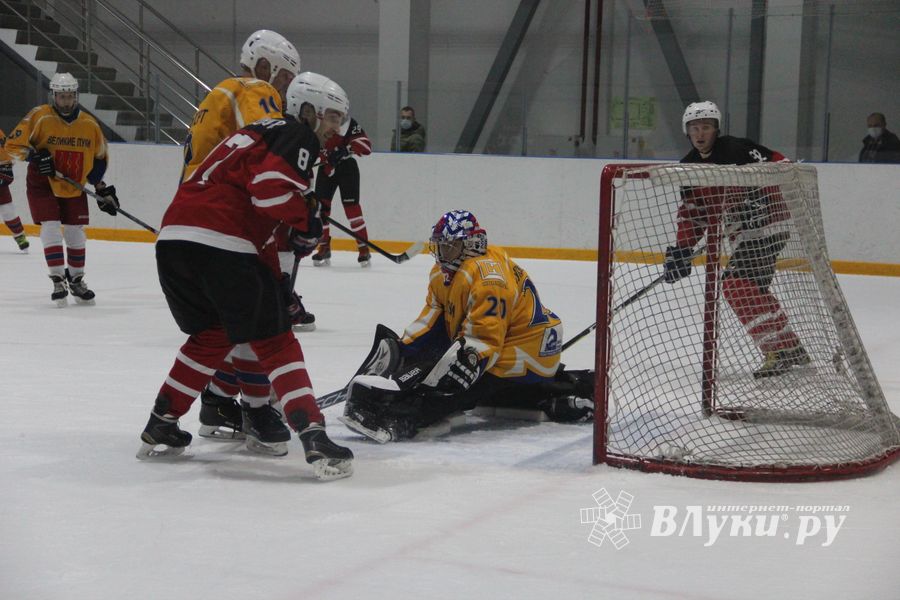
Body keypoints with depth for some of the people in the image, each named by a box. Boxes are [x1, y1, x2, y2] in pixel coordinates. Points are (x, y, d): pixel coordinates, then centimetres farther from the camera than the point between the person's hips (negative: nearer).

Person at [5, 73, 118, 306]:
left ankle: (76, 280, 25)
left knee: (76, 233, 7)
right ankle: (58, 281, -6)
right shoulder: (40, 117, -14)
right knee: (51, 228, -14)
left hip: (74, 188, 4)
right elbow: (13, 144, -13)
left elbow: (99, 157, 9)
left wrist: (102, 189, 5)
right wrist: (35, 156, -27)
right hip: (42, 184, -3)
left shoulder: (89, 124, -4)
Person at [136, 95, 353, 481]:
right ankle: (315, 440, -6)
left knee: (210, 336, 26)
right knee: (275, 341, 0)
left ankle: (159, 428, 28)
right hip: (221, 246, -8)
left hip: (172, 237, 8)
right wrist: (308, 221, 2)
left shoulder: (258, 132, 34)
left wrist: (277, 286, 32)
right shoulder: (297, 137, 5)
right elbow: (274, 184, -15)